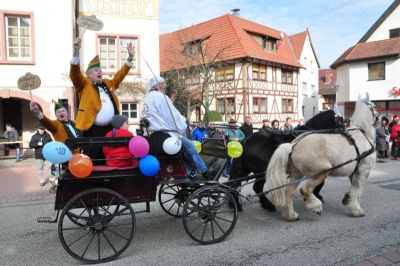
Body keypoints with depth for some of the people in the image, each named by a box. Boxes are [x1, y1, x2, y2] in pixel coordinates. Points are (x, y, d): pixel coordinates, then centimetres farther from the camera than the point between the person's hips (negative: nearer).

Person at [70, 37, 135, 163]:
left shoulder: (108, 84, 20)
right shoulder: (84, 85, 5)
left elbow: (120, 75, 21)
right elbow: (75, 74, -10)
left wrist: (130, 58, 12)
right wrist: (76, 52, -23)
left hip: (111, 128, 5)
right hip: (93, 129, -5)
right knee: (92, 161, -1)